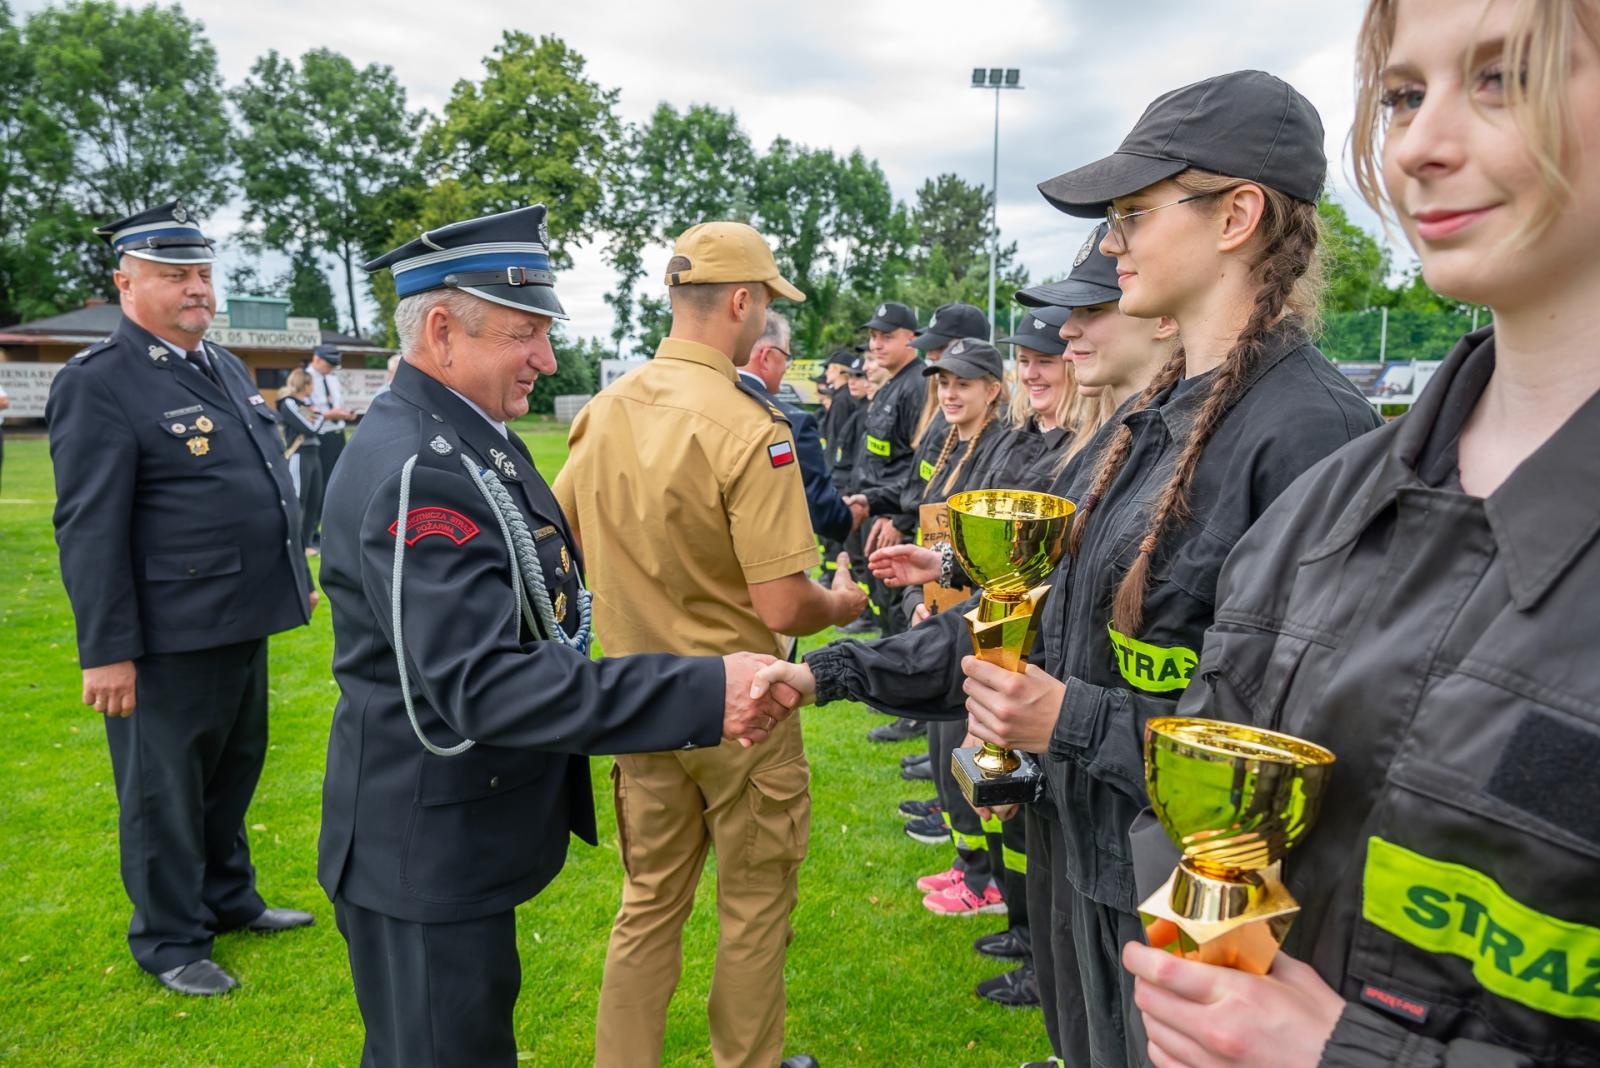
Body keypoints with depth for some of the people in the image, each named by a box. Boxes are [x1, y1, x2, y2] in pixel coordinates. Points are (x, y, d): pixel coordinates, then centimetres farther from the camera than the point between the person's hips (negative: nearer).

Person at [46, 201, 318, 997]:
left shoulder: (227, 368, 12)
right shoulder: (97, 383, -13)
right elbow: (89, 529, -16)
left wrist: (296, 580, 19)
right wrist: (107, 650, -17)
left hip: (241, 623, 8)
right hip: (169, 637, -8)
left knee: (235, 768, 21)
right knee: (165, 788, 8)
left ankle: (228, 897, 40)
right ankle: (170, 939, 26)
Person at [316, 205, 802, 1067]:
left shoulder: (466, 438, 5)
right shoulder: (415, 470, -26)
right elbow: (482, 685, -34)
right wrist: (704, 695, -36)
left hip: (463, 834, 10)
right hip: (427, 855, -9)